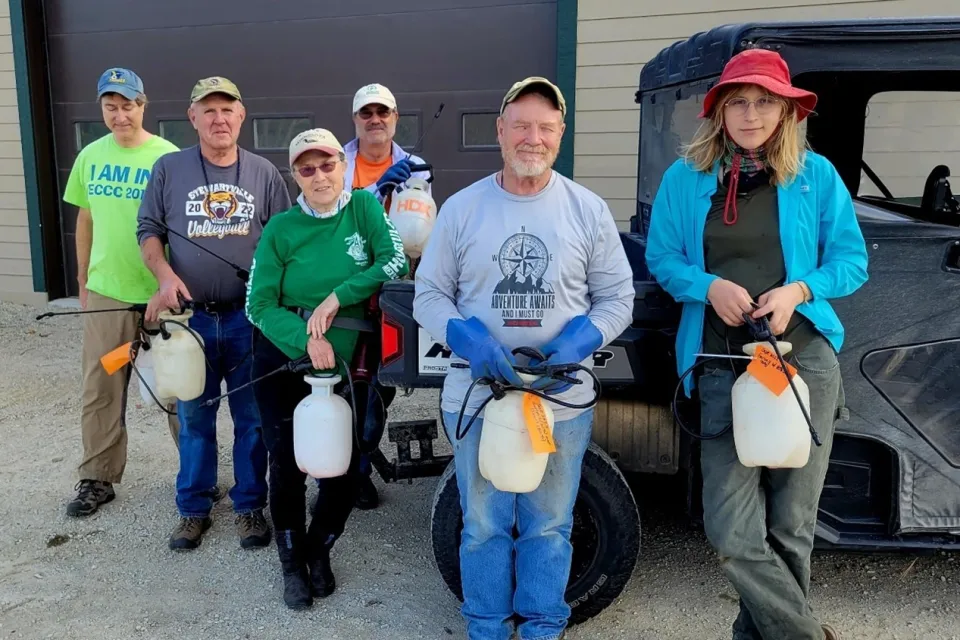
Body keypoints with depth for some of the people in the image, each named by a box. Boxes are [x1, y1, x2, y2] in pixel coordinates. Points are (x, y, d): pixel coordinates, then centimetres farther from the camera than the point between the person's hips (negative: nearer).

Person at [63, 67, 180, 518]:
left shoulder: (169, 158, -8)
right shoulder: (90, 156, 6)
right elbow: (85, 220, 14)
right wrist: (82, 281, 16)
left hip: (162, 293, -4)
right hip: (105, 292, 4)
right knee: (100, 389, 10)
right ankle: (97, 478, 24)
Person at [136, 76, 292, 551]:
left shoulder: (264, 173, 3)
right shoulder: (169, 169, 3)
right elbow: (148, 230, 6)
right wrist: (166, 276, -11)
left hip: (250, 318, 0)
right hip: (191, 316, 0)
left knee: (252, 418, 8)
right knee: (194, 418, 11)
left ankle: (250, 506, 24)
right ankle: (193, 508, 26)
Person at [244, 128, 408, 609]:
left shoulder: (364, 207, -3)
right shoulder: (281, 229, -5)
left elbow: (396, 261, -14)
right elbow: (260, 305, -9)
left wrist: (337, 297, -21)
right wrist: (307, 339, -25)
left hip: (346, 363, 1)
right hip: (283, 360, 0)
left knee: (343, 466, 5)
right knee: (287, 465, 4)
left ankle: (320, 552, 33)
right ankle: (292, 564, 27)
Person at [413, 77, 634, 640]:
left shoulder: (589, 210, 1)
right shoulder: (462, 208, 1)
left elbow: (617, 296, 4)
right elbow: (429, 294, 3)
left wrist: (581, 339, -15)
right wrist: (465, 336, -17)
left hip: (563, 399, 0)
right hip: (477, 395, 0)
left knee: (549, 526, 13)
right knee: (484, 526, 12)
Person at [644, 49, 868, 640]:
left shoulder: (816, 175, 5)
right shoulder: (686, 177, 6)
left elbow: (852, 261, 8)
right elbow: (661, 258, 9)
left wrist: (800, 289, -11)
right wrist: (710, 286, -10)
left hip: (803, 354, 0)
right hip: (721, 362, 0)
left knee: (790, 526, 6)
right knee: (731, 532, -7)